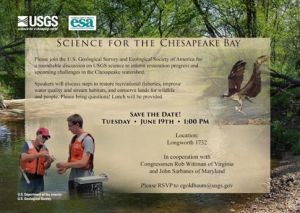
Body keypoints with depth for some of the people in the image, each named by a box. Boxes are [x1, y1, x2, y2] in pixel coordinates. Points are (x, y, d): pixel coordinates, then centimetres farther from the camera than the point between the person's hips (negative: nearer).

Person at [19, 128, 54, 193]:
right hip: (26, 178, -3)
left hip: (39, 180, 3)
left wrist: (49, 162, -19)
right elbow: (24, 158, -18)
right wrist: (39, 154, -26)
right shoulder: (27, 145, 0)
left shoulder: (45, 149, 9)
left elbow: (45, 167, 4)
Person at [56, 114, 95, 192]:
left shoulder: (87, 139, -13)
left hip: (84, 178, -8)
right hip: (73, 177, 8)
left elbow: (83, 162, -19)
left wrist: (65, 164, -12)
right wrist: (65, 168, 5)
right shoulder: (74, 139, 14)